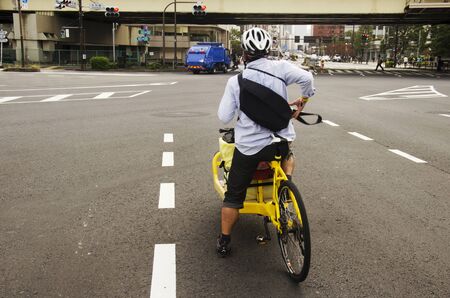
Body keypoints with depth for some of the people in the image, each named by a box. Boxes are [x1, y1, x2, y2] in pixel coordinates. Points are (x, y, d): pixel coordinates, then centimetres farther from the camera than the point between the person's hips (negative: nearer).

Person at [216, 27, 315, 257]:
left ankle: (224, 242, 21)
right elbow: (306, 77, -17)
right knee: (288, 155, 39)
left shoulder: (236, 81, -3)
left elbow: (224, 117, -4)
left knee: (234, 195, 14)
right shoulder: (280, 68, -3)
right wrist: (303, 99, 2)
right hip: (279, 142, 1)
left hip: (247, 146, -1)